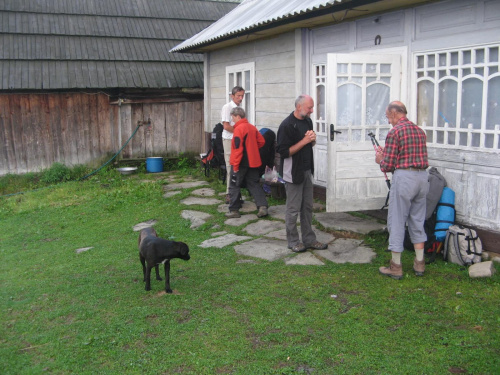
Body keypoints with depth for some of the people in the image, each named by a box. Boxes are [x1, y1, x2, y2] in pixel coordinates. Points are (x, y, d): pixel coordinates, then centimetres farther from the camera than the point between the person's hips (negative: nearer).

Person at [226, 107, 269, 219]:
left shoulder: (238, 129, -17)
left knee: (234, 185, 6)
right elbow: (261, 141, 13)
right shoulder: (252, 127, 7)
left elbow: (237, 148, -20)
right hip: (253, 162, 7)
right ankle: (263, 206, 1)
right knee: (254, 184, 12)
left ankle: (234, 210, 11)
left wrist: (235, 165, -16)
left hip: (241, 163, -7)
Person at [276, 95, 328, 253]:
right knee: (293, 210, 2)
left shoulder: (307, 121, 9)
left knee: (307, 207, 14)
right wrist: (305, 140, -22)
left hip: (307, 170, 8)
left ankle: (309, 239, 24)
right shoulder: (287, 125, -17)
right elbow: (284, 152, -21)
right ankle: (293, 241, 15)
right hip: (293, 173, -8)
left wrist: (312, 139, -3)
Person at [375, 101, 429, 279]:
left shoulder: (395, 132, -10)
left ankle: (396, 266, 9)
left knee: (396, 222, 3)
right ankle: (419, 263, 23)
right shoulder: (419, 131, 13)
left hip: (404, 177, -7)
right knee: (417, 220, 17)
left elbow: (388, 166, -12)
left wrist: (380, 159, 12)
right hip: (422, 177, 7)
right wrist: (386, 154, 22)